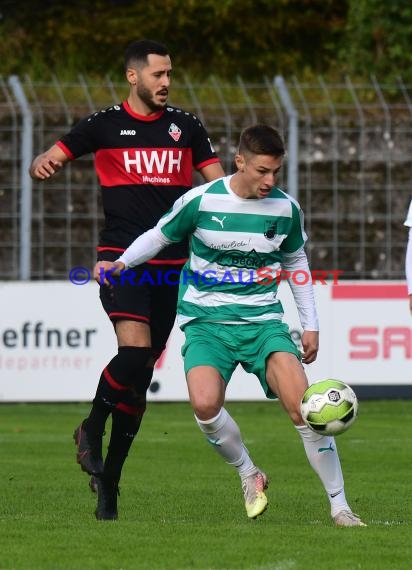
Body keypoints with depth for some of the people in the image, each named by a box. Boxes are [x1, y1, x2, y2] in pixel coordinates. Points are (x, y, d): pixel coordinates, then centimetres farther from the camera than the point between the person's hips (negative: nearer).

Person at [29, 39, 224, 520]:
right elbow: (48, 161, 2)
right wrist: (41, 165, -23)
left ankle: (109, 481, 12)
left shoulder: (186, 127, 11)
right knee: (134, 350, -25)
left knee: (142, 373, 4)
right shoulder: (104, 125, 3)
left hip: (171, 263, 3)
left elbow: (219, 185, 14)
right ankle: (92, 430, 1)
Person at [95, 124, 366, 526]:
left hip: (263, 321, 1)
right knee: (205, 404, -29)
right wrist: (121, 263, -6)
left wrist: (310, 324, 17)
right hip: (206, 322, -1)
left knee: (302, 406, -19)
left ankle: (339, 507, -7)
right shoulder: (200, 201, -7)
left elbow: (296, 261, 18)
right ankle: (249, 475, 1)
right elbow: (159, 236, 10)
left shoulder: (286, 210, 1)